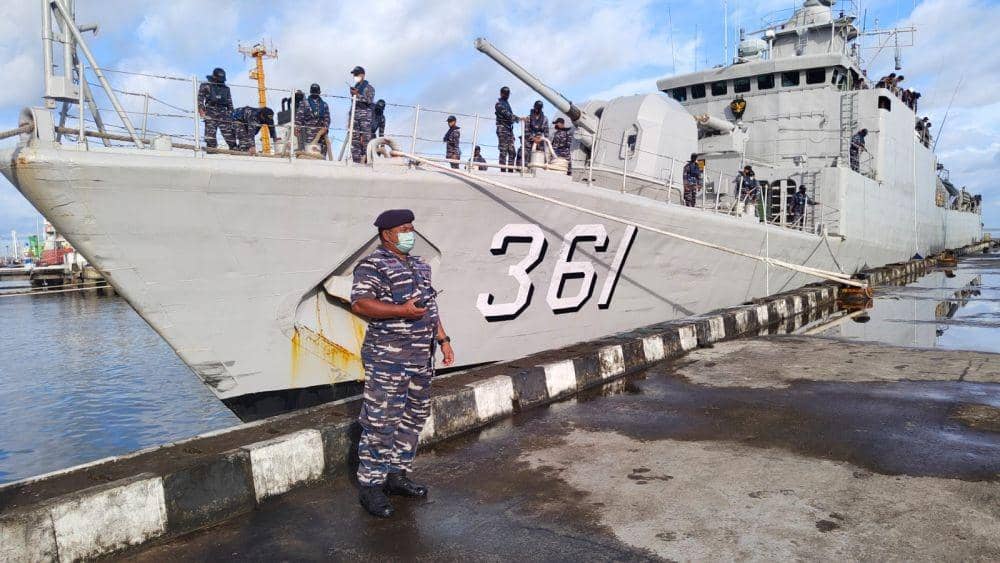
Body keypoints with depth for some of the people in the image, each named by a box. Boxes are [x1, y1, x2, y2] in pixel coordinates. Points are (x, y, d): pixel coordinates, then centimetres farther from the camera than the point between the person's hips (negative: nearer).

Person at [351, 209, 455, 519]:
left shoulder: (419, 265, 17)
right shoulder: (372, 266, -10)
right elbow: (359, 304, -21)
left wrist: (443, 339, 18)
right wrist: (402, 310, -27)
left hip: (421, 357, 9)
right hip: (387, 359, -9)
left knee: (413, 417, 15)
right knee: (381, 423, -4)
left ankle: (397, 474, 29)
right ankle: (371, 487, 7)